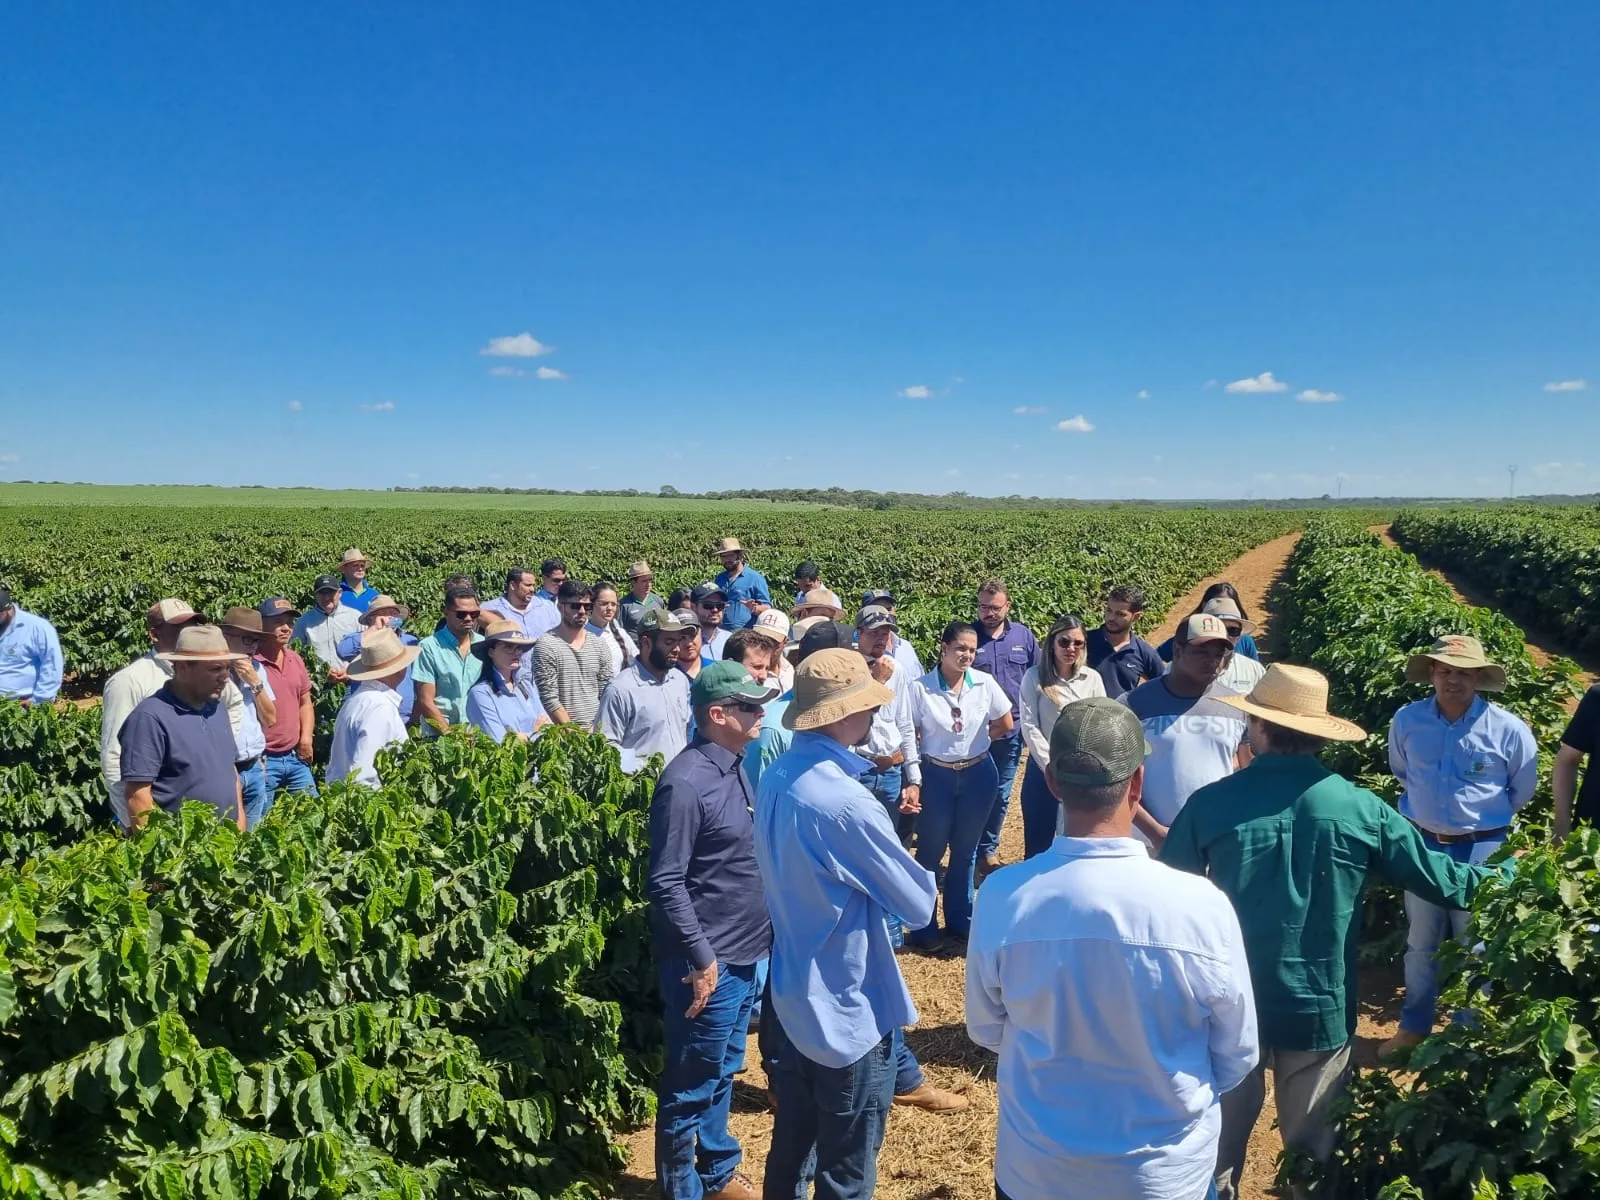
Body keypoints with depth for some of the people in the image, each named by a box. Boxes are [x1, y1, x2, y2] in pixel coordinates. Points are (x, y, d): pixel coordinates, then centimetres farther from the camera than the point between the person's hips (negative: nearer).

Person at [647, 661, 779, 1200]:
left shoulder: (734, 768, 5)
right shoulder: (686, 782, -22)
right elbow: (666, 884, -21)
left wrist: (759, 936, 15)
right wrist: (702, 958, -18)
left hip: (744, 954, 8)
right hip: (709, 961, -8)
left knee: (723, 1073, 23)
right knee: (691, 1085, 10)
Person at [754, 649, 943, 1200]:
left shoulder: (776, 777, -4)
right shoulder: (847, 803, -30)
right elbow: (919, 905, -17)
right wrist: (914, 869, 3)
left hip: (791, 994, 8)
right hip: (849, 1009, -8)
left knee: (792, 1141, 25)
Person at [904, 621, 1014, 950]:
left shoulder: (985, 683, -7)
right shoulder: (920, 688, -14)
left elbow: (1005, 725, 6)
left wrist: (976, 740, 4)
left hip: (978, 774, 3)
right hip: (937, 776, -2)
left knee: (966, 850, 16)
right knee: (931, 851, 8)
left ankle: (960, 920, 33)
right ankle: (924, 926, 24)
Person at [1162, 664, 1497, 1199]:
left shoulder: (1211, 803, -16)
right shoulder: (1361, 809, -11)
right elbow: (1438, 877, 3)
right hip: (1321, 1009, 1)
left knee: (1221, 1135, 19)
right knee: (1313, 1145, 21)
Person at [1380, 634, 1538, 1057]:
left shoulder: (1509, 730, -15)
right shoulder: (1407, 720, -9)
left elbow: (1522, 790, 4)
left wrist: (1483, 815, 11)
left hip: (1480, 851, -2)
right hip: (1421, 844, 2)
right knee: (1420, 943, 16)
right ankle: (1414, 1026, 33)